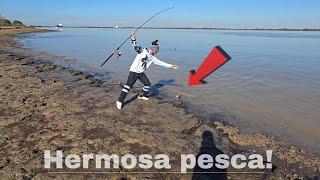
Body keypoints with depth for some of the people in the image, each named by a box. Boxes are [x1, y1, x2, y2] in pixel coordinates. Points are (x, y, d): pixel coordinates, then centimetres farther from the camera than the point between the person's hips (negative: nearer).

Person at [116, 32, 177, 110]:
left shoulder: (152, 57, 8)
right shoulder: (142, 50, -9)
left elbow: (161, 62, 13)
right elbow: (135, 46, -19)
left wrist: (170, 65, 14)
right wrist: (133, 38, -35)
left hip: (141, 73, 7)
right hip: (134, 71, -7)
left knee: (147, 84, 14)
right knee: (128, 85, -14)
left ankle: (142, 96, 38)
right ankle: (120, 101, -10)